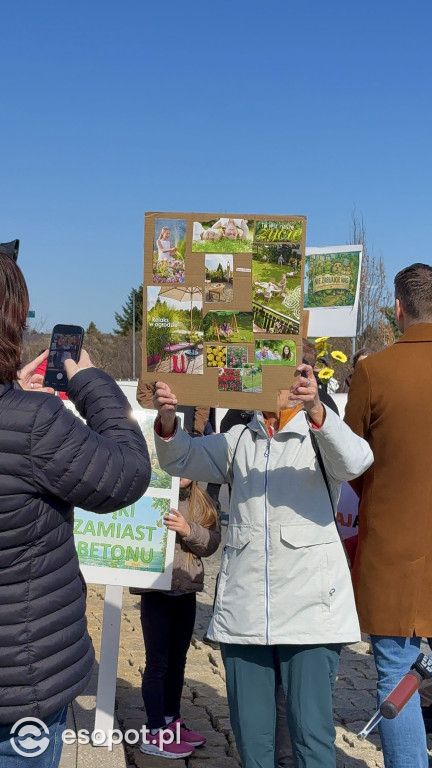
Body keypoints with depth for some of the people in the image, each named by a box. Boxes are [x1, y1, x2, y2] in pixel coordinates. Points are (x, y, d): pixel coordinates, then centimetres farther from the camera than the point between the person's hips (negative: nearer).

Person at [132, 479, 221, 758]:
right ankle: (155, 734, 9)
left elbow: (213, 542, -4)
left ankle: (172, 721, 31)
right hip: (155, 590, -5)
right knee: (157, 662, 0)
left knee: (178, 659, 17)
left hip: (186, 590, 5)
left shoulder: (202, 502, 5)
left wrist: (188, 531, -21)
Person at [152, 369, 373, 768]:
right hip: (244, 609, 4)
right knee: (250, 732, 12)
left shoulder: (321, 435, 1)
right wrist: (168, 420, -19)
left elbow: (355, 461, -20)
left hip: (310, 608, -4)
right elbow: (182, 459, 3)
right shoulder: (238, 441, 13)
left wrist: (315, 410, -38)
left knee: (312, 732, -2)